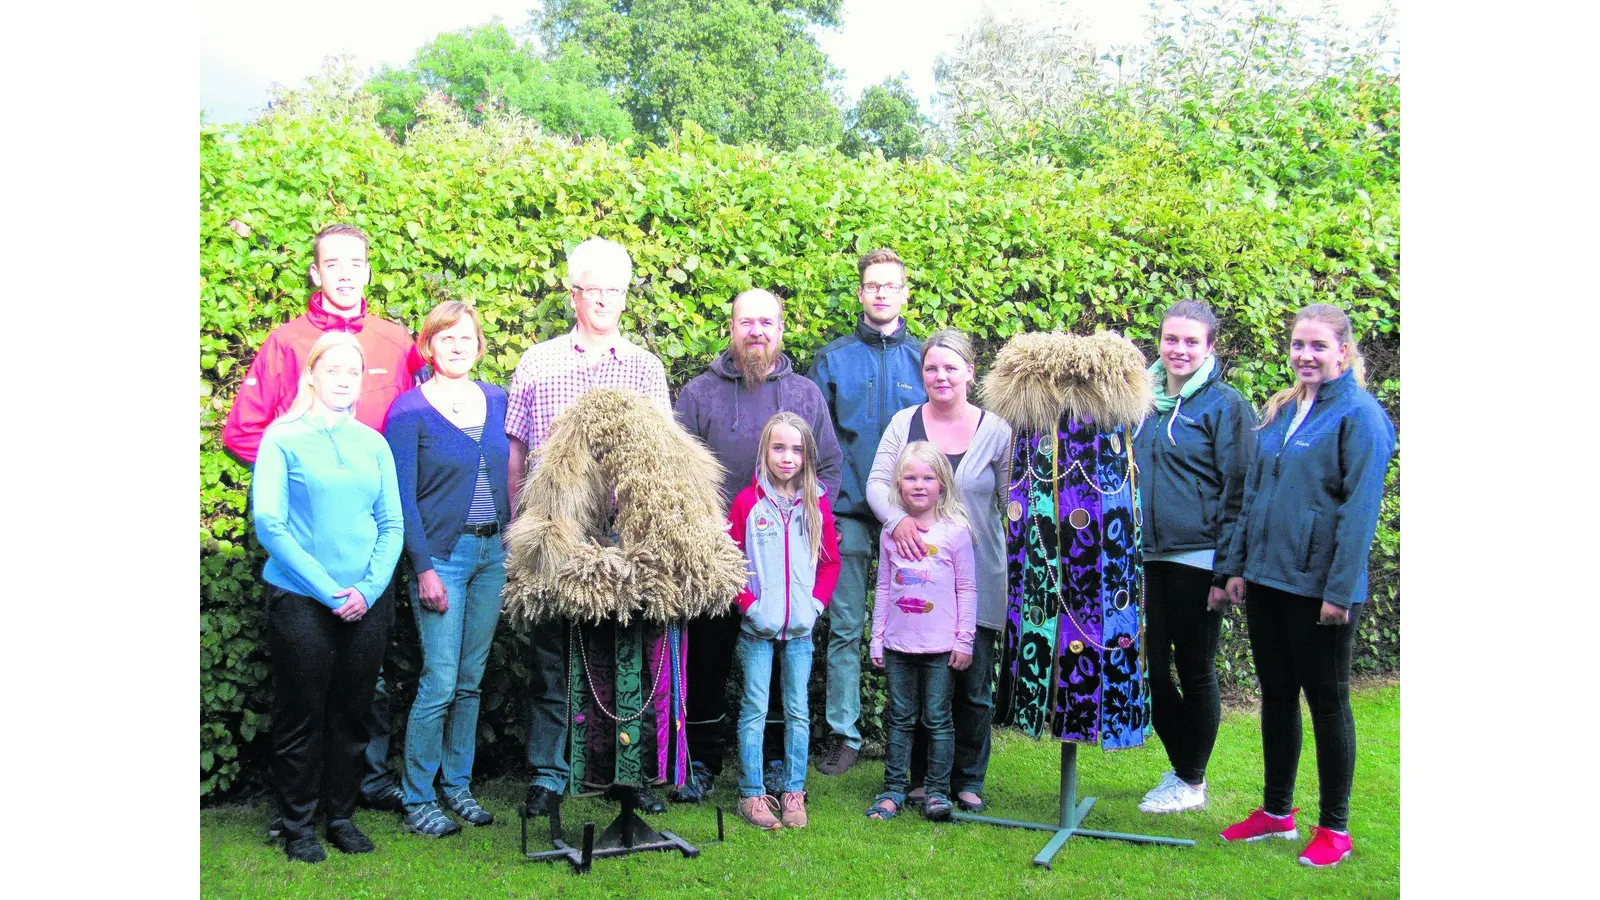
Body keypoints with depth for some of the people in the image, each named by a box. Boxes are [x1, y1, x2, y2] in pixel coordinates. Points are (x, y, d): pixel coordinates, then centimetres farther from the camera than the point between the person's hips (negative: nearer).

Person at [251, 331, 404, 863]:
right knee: (301, 717, 5)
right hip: (300, 600, -3)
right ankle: (297, 827, 18)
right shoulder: (284, 439, -3)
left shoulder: (373, 443, 8)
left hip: (366, 604, 4)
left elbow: (393, 525, 6)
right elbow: (268, 524, -10)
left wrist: (369, 588, -9)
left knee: (351, 714, 11)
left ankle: (341, 816, 25)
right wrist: (328, 590, -14)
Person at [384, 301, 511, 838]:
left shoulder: (496, 401, 9)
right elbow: (404, 498, -8)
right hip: (442, 554, -5)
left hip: (492, 553, 5)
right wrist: (424, 568, -13)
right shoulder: (410, 410, -5)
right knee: (440, 682, -5)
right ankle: (416, 800, 7)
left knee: (471, 680, 11)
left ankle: (458, 785, 24)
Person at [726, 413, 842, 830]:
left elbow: (830, 561, 10)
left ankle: (794, 792, 18)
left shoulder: (817, 504, 4)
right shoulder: (747, 502, -5)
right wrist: (749, 604, -11)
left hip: (801, 628, 3)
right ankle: (751, 794, 10)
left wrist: (817, 603, -2)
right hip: (757, 627, -3)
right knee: (754, 710, 3)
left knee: (798, 711, 8)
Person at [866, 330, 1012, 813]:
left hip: (978, 578, -1)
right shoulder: (904, 423, 5)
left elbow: (1013, 501, 5)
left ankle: (969, 778, 19)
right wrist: (897, 519, -20)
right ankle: (922, 777, 20)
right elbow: (877, 483, 1)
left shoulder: (996, 430, 2)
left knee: (974, 680, 2)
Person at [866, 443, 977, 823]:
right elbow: (883, 588, 11)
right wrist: (877, 640, 9)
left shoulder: (955, 531, -4)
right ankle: (893, 789, 17)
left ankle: (936, 791, 14)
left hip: (941, 647, -3)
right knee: (900, 719, 10)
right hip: (898, 646, 3)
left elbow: (967, 589, -2)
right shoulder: (891, 532, 5)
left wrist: (964, 640, -5)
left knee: (938, 719, 4)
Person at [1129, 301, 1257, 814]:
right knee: (1151, 667, 8)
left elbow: (1238, 492, -8)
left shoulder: (1225, 405, -6)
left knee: (1195, 671, 5)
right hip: (1145, 557, 5)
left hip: (1196, 560, -5)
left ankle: (1191, 782, 21)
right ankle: (1182, 768, 27)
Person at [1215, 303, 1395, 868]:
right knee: (1276, 694, 15)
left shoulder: (1359, 415, -11)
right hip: (1266, 579, 7)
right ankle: (1277, 811, 28)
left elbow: (1361, 508, -15)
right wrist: (1237, 564, 11)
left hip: (1319, 588, -7)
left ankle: (1334, 828, 17)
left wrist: (1341, 589, -18)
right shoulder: (1279, 412, 11)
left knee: (1326, 700, 4)